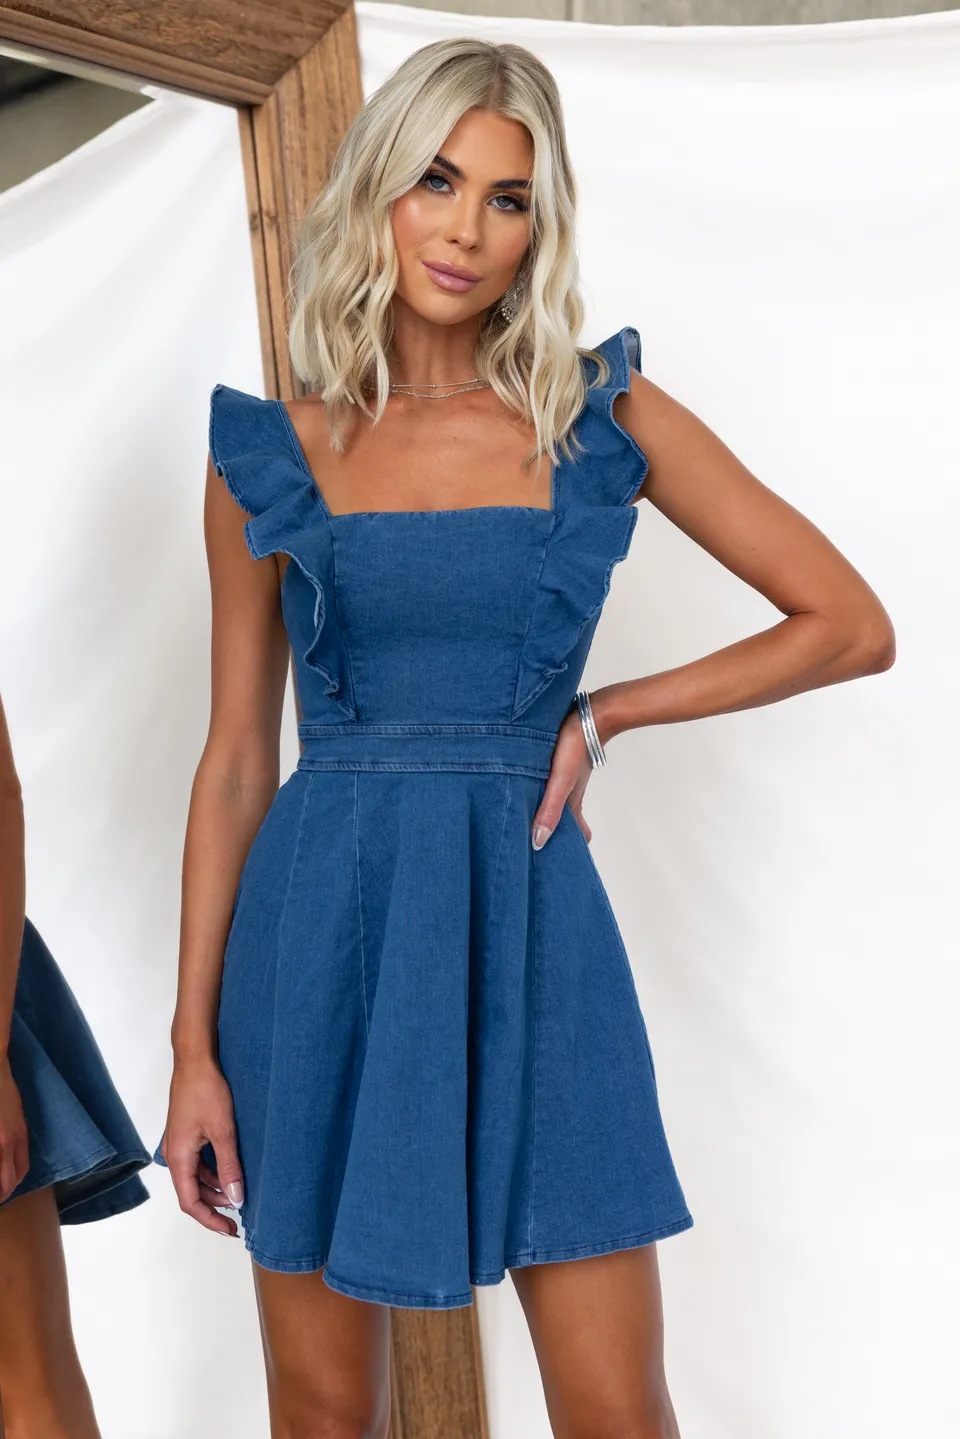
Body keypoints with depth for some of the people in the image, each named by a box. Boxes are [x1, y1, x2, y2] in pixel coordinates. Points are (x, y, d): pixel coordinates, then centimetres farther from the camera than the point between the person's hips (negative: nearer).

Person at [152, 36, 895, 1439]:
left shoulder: (609, 416, 1)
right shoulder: (269, 453, 2)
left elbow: (852, 625, 3)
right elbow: (236, 759, 3)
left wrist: (603, 713, -3)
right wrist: (195, 1042, 1)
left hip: (529, 927, 0)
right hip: (321, 929, 1)